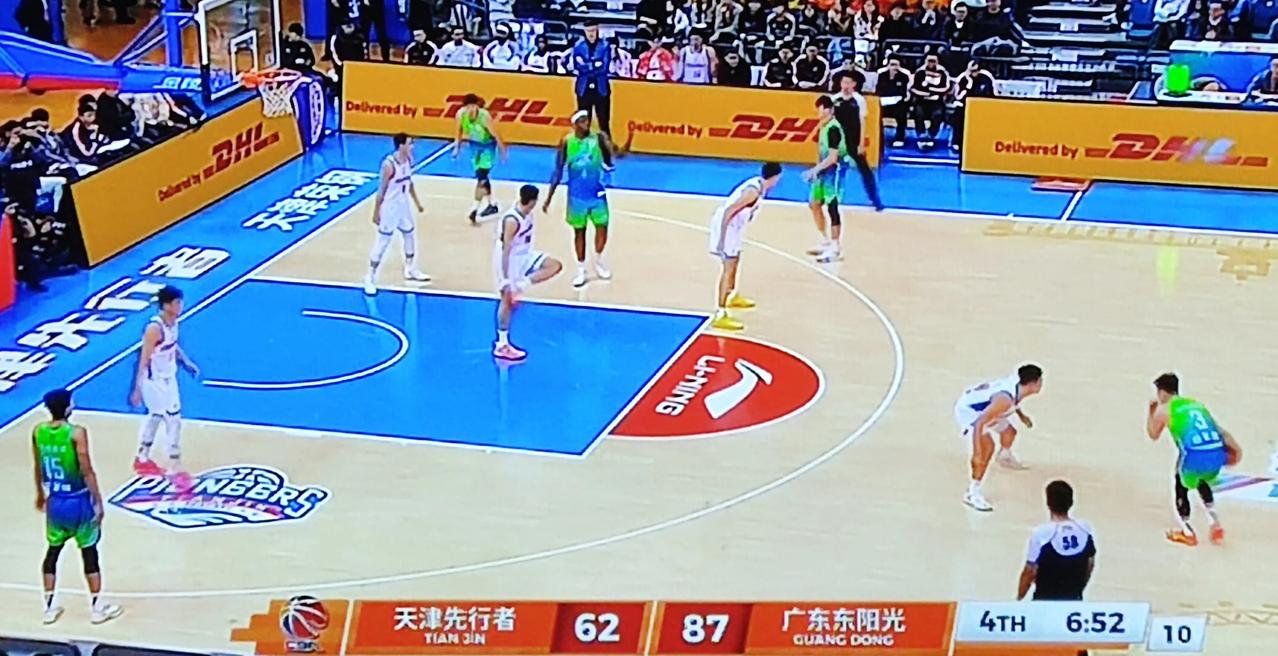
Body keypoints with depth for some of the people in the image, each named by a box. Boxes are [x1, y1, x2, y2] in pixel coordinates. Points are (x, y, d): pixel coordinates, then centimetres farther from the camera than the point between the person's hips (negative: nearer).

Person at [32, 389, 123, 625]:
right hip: (78, 501, -5)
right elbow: (87, 470, -18)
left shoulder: (38, 432, -3)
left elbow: (38, 468, 9)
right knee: (89, 552, 8)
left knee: (53, 551, 18)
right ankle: (97, 607, 14)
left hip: (55, 501, 5)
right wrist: (98, 501, -10)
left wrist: (40, 494, 25)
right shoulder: (77, 433, -20)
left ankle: (50, 606, 23)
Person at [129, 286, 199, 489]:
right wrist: (138, 390, -23)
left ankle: (142, 460, 37)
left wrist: (187, 361, 3)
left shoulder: (173, 322, -3)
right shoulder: (155, 328, -28)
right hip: (155, 381, -9)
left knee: (155, 417, 21)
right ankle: (175, 471, 0)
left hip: (168, 378, 9)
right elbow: (144, 360, -25)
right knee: (173, 421, -7)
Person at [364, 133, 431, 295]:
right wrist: (376, 212, -14)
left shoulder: (408, 159, -1)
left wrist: (417, 201, 20)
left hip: (404, 205, 8)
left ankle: (410, 270, 39)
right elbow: (381, 189, -18)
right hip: (390, 207, -8)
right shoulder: (389, 164, -25)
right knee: (382, 242, -3)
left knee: (410, 235, 20)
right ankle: (370, 278, 5)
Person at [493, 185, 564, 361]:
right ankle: (501, 346, 11)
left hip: (524, 256, 8)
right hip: (510, 260, -8)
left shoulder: (527, 214, -2)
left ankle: (521, 284, -4)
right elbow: (506, 251, -28)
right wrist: (506, 279, -28)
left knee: (555, 265, -5)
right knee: (507, 301, 1)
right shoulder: (512, 220, -29)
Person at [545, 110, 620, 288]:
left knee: (602, 227, 2)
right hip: (577, 195, 0)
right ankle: (581, 270, 23)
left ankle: (598, 260, 29)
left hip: (597, 193, 0)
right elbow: (558, 171, -3)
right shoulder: (566, 142, -9)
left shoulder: (598, 138, -10)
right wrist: (549, 198, -3)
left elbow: (613, 154, -25)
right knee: (579, 231, 9)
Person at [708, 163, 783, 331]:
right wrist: (722, 238, -29)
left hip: (733, 224, 10)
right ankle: (720, 315, -14)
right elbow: (728, 211, -29)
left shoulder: (759, 185, 5)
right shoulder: (754, 190, -25)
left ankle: (732, 297, 52)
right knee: (728, 268, -12)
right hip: (726, 225, -10)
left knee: (735, 261, 28)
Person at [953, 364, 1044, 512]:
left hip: (983, 406, 10)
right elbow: (979, 423, -41)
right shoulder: (1004, 399, -40)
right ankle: (972, 493, -16)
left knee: (1009, 431, 28)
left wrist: (1020, 415, 20)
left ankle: (1005, 457, 63)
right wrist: (978, 454, -42)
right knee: (987, 447, -26)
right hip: (967, 410, -10)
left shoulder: (1018, 383, -14)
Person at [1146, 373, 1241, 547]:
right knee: (1202, 483, 35)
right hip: (1218, 454, 5)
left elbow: (1153, 435, 29)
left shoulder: (1163, 410, 14)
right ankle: (1216, 526, 28)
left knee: (1180, 486, 25)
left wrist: (1151, 412, 40)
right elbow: (1219, 430, 22)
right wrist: (1234, 448, 16)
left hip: (1195, 457, -5)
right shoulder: (1196, 404, 29)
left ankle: (1187, 533, 27)